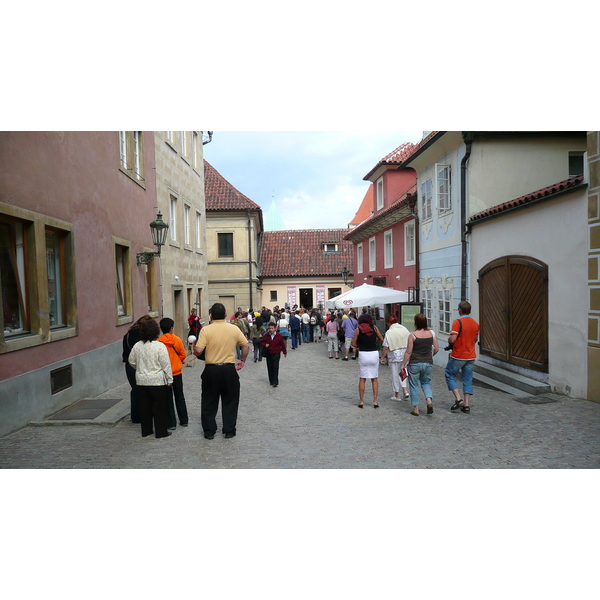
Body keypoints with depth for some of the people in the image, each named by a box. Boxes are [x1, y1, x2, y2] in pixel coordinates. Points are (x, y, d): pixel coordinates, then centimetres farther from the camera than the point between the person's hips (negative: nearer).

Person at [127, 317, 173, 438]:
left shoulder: (137, 346, 0)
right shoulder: (160, 346, -15)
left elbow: (131, 361, 12)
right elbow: (166, 365, -13)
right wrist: (169, 379, -5)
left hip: (141, 381, 5)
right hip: (157, 381, -5)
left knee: (144, 407, 15)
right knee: (159, 407, 5)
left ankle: (146, 431, 25)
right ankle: (161, 431, 11)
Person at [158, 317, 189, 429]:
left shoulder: (159, 342, -13)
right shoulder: (177, 340, -9)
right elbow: (183, 354, -2)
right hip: (177, 373, 2)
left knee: (168, 399, 8)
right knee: (180, 397, 15)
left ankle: (171, 423, 10)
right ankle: (184, 421, 21)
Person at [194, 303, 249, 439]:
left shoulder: (206, 330, -10)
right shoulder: (234, 329, -1)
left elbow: (198, 351, -16)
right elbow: (246, 345, 4)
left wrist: (193, 348, 7)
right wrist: (243, 360, 18)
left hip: (211, 370, -1)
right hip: (229, 369, 2)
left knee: (209, 402, 13)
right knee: (230, 401, 14)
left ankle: (209, 431, 20)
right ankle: (229, 430, 19)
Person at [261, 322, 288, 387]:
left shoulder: (279, 335, -5)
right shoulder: (266, 335, 0)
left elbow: (283, 344, 3)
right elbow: (262, 342, 12)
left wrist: (285, 352, 9)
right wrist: (265, 344, -11)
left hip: (276, 354, -3)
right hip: (268, 354, 3)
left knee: (275, 367, -8)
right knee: (270, 368, 8)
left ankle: (275, 382, -6)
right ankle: (271, 381, 20)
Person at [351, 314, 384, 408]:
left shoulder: (358, 329, 0)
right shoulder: (374, 328, 3)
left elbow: (353, 344, -1)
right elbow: (382, 340, 7)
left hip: (363, 354, -1)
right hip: (374, 353, 1)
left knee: (362, 379, 8)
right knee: (374, 379, 11)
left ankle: (361, 401, 10)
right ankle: (375, 401, 11)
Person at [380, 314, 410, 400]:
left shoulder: (389, 332, -14)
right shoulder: (405, 329, 1)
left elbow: (385, 348, -14)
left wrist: (382, 357, -4)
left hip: (394, 356, -5)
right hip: (405, 355, 5)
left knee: (395, 374, 6)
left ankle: (397, 395, 15)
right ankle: (405, 390, 9)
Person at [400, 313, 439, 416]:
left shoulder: (413, 335, -12)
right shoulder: (431, 333, -1)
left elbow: (408, 352, -11)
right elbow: (436, 349, 6)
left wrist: (403, 364, -1)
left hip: (414, 364, -4)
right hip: (428, 363, 4)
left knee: (414, 385, 8)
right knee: (426, 383, 21)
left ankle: (416, 409, 12)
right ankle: (429, 400, -3)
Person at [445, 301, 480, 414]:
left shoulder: (458, 322, -16)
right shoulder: (475, 323, 7)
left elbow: (452, 339, -22)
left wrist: (449, 341, -2)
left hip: (458, 356, -6)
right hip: (471, 356, 6)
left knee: (450, 375, 10)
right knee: (468, 380, 10)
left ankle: (458, 399, -1)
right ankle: (466, 405, 10)